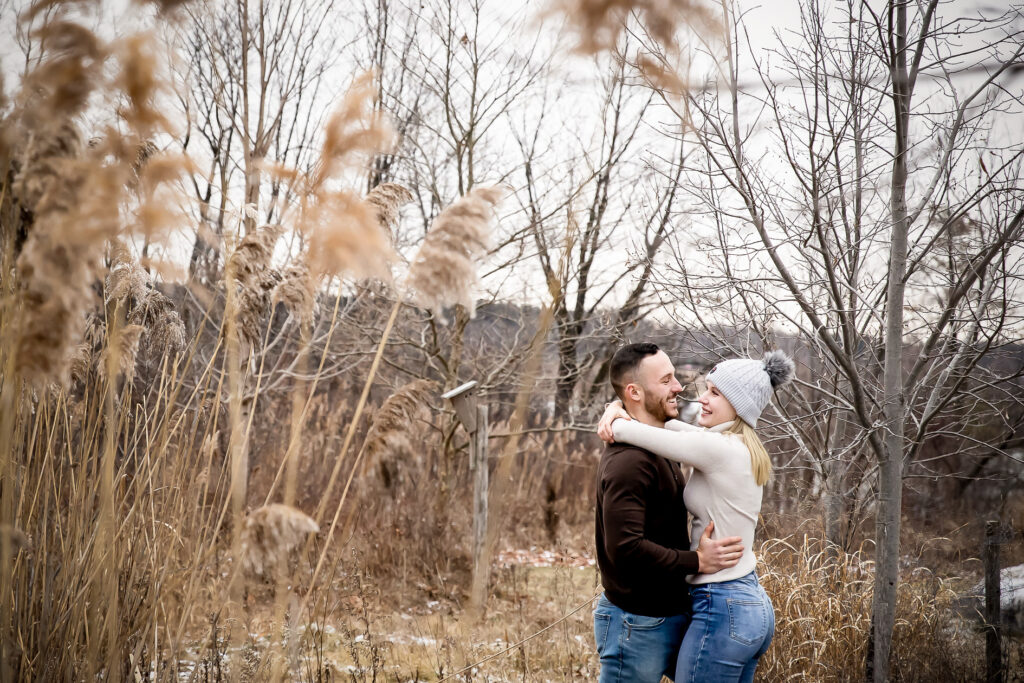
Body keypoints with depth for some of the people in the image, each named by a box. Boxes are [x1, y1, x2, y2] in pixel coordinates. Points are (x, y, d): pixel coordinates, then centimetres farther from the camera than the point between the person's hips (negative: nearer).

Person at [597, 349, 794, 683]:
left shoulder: (719, 449, -17)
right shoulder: (741, 448, 11)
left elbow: (626, 431, -15)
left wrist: (617, 423, 7)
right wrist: (619, 407, 0)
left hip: (722, 610, -10)